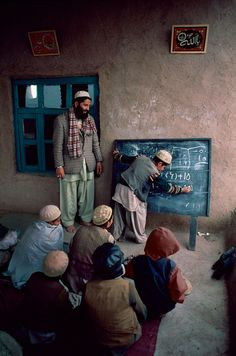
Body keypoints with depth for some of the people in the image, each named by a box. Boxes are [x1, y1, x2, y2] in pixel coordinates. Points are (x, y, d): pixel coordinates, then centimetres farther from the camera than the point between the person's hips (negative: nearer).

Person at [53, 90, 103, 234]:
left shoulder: (90, 119, 5)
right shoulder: (61, 120, -10)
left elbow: (95, 142, 10)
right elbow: (57, 145, -10)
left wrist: (99, 160, 7)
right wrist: (59, 165, -12)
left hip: (88, 165, 5)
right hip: (70, 165, -4)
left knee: (87, 194, 14)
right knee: (70, 196, 8)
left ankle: (85, 218, 33)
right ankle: (69, 222, 27)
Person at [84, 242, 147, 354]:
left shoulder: (88, 287, -19)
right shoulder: (127, 286, -27)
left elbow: (90, 315, -1)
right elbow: (142, 314, -10)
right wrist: (142, 318, 12)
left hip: (100, 339, 4)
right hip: (128, 338, -3)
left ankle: (110, 347, 15)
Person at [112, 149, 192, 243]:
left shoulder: (140, 157, 6)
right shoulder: (154, 173, -11)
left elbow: (123, 158, 20)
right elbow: (168, 187, -2)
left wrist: (116, 154, 42)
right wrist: (182, 189, 11)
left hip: (120, 187, 7)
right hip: (131, 194, -7)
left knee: (120, 215, 19)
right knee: (137, 217, 13)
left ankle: (118, 235, 34)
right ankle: (140, 238, 29)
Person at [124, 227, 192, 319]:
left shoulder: (136, 261, -23)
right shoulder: (170, 266, -31)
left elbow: (127, 273, -3)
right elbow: (180, 290, -25)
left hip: (142, 305, 3)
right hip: (164, 307, -2)